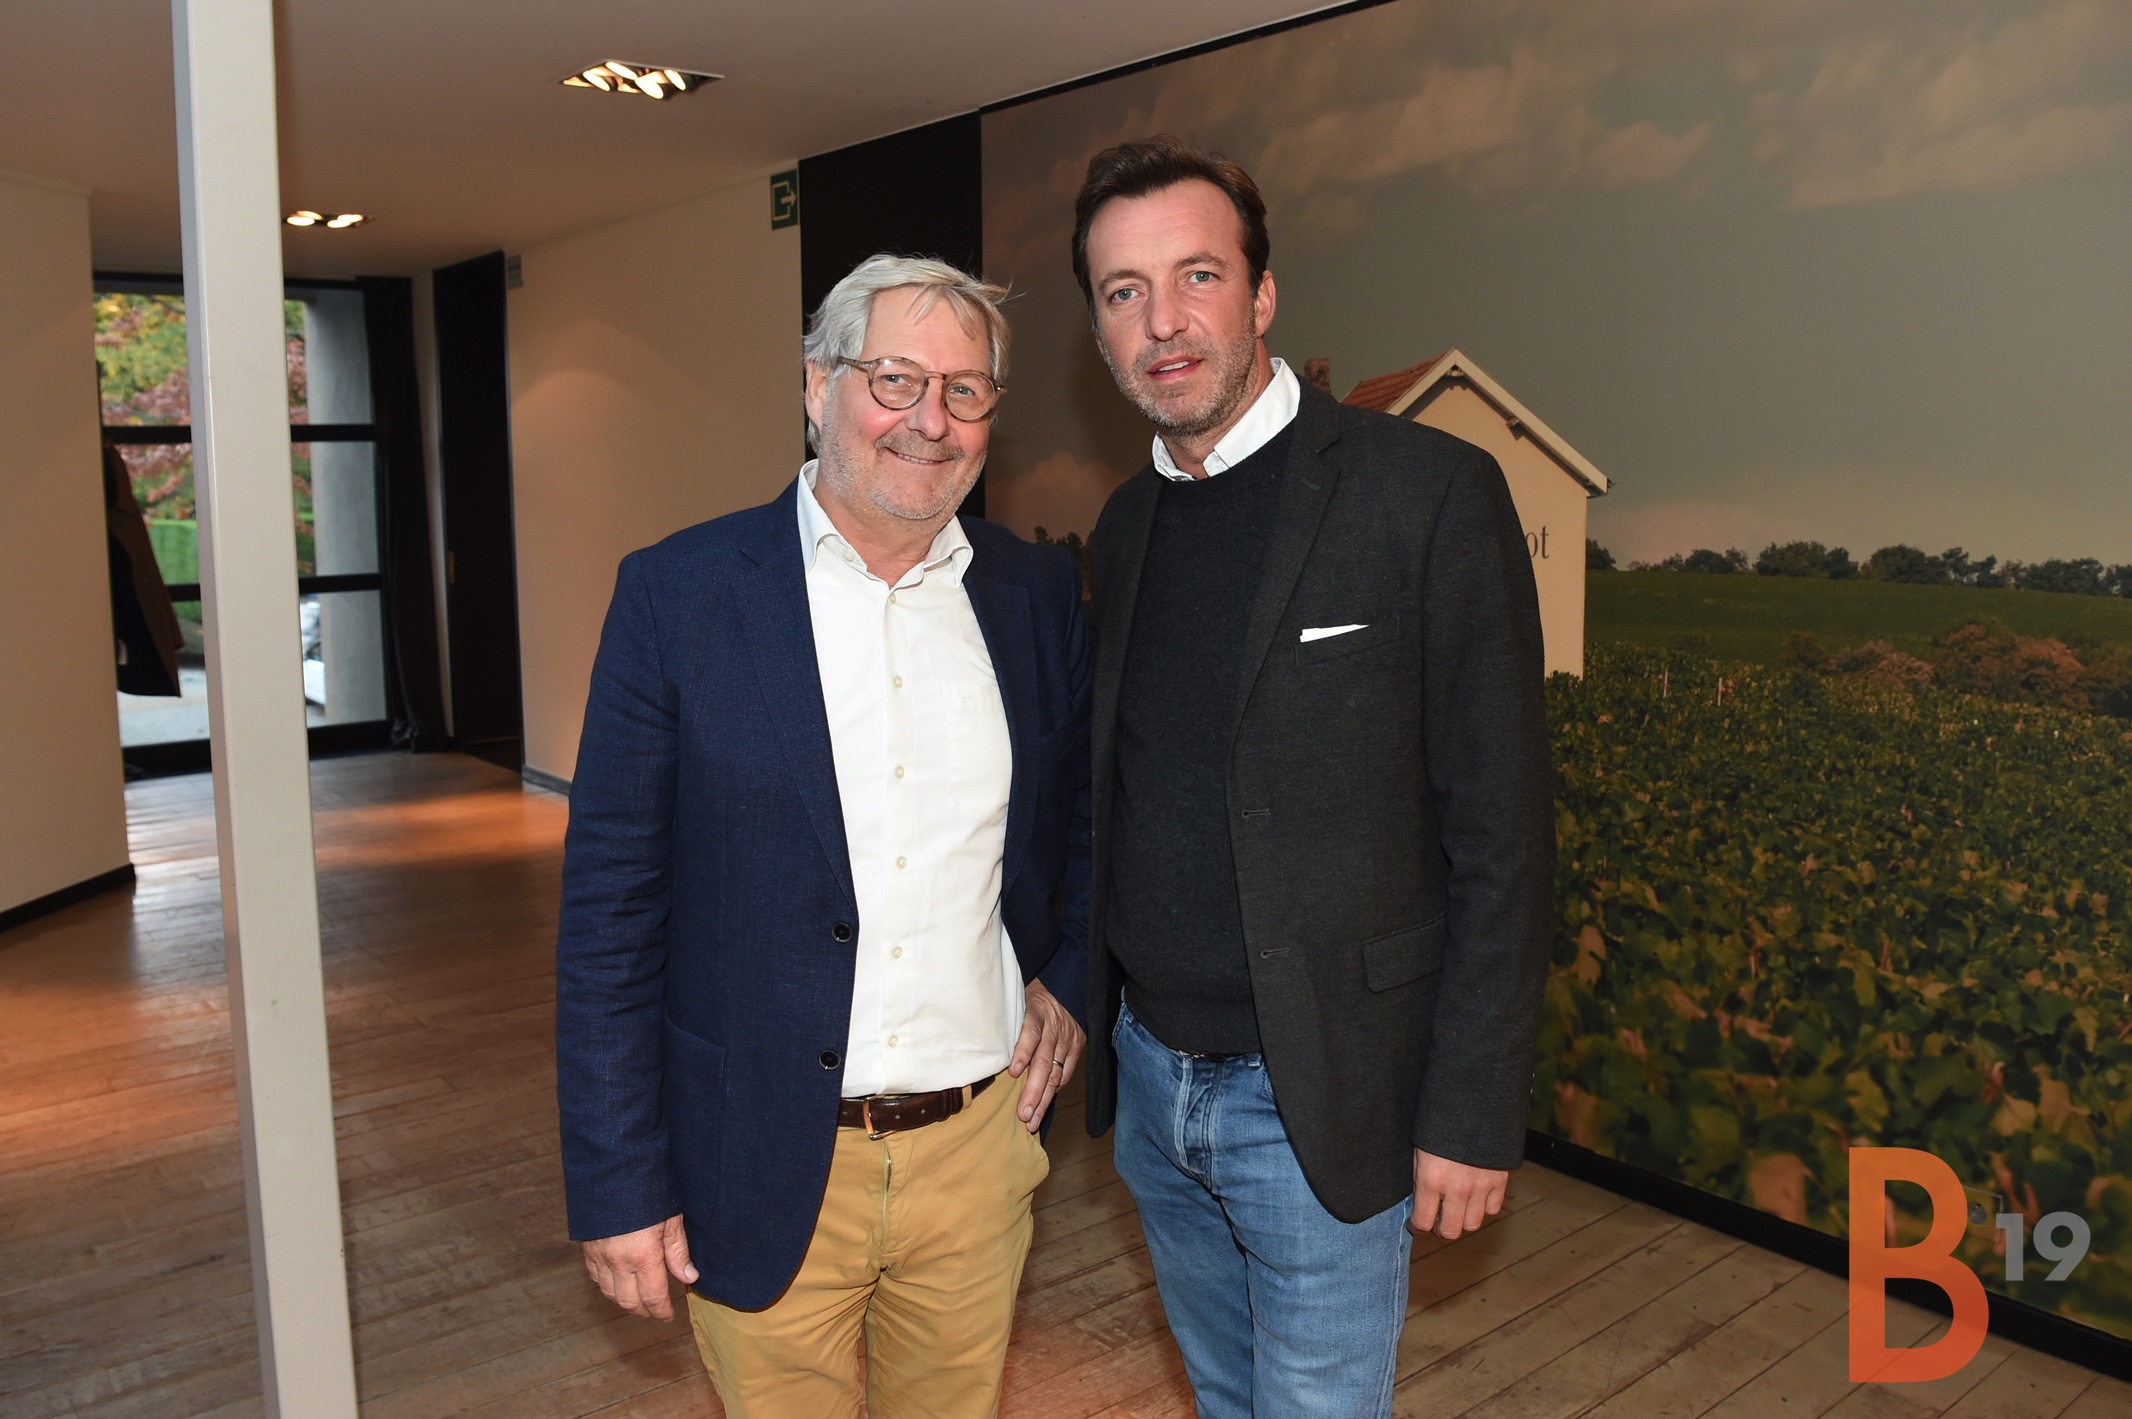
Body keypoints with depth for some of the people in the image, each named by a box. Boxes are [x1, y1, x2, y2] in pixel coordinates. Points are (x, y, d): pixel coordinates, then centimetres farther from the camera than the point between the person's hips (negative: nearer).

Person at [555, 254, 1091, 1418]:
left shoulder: (1040, 592, 1)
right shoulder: (678, 593, -9)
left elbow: (1083, 818, 17)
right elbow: (609, 906, -7)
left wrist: (1071, 976, 1)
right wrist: (616, 1185, -7)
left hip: (980, 1144, 3)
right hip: (763, 1170, -2)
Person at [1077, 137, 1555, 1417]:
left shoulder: (1428, 493, -14)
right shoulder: (1126, 523, 6)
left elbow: (1502, 837, -14)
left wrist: (1473, 1114, -14)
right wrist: (1098, 1021, 10)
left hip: (1317, 1104, -6)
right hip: (1147, 1076, 6)